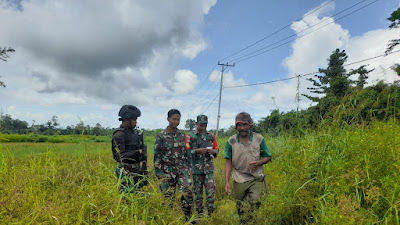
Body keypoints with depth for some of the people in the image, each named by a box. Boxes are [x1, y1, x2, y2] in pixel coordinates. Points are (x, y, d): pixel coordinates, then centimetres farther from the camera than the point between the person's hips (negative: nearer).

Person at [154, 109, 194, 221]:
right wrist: (159, 173, -8)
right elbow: (156, 156, -5)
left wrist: (188, 167, 9)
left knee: (187, 192, -12)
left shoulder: (182, 135, 7)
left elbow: (187, 152, 14)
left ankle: (187, 217, 5)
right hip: (167, 170, -2)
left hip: (182, 168, 2)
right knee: (168, 196, 6)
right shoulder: (160, 136, -5)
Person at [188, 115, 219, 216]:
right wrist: (197, 151, -18)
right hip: (196, 167, -1)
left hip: (209, 167, 2)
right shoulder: (191, 136, -1)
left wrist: (213, 151, -7)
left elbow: (217, 149, 15)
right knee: (197, 190, 7)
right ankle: (199, 212, 22)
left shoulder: (211, 136, 8)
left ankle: (211, 212, 7)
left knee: (211, 189, -5)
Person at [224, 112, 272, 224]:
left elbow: (268, 157, 5)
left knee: (255, 205, -11)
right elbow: (228, 162, -1)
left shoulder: (259, 139, -2)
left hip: (256, 179, -1)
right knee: (241, 209, 10)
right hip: (239, 180, 1)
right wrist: (227, 182, -8)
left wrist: (258, 163, -17)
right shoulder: (231, 141, -2)